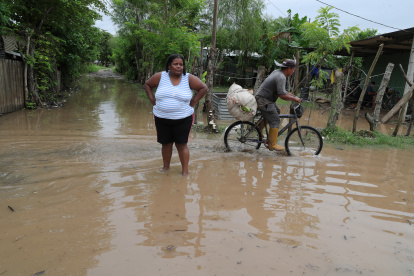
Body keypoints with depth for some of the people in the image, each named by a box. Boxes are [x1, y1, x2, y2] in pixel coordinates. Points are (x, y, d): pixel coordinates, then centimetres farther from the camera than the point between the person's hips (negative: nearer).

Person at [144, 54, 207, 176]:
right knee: (166, 144, 12)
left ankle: (185, 171, 9)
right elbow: (147, 85, 13)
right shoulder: (160, 77, 0)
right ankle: (166, 167, 29)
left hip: (183, 119, -2)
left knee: (181, 145, 0)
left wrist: (192, 103, -4)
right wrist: (153, 101, 3)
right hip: (162, 119, 2)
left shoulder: (189, 78, -4)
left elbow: (203, 88, 1)